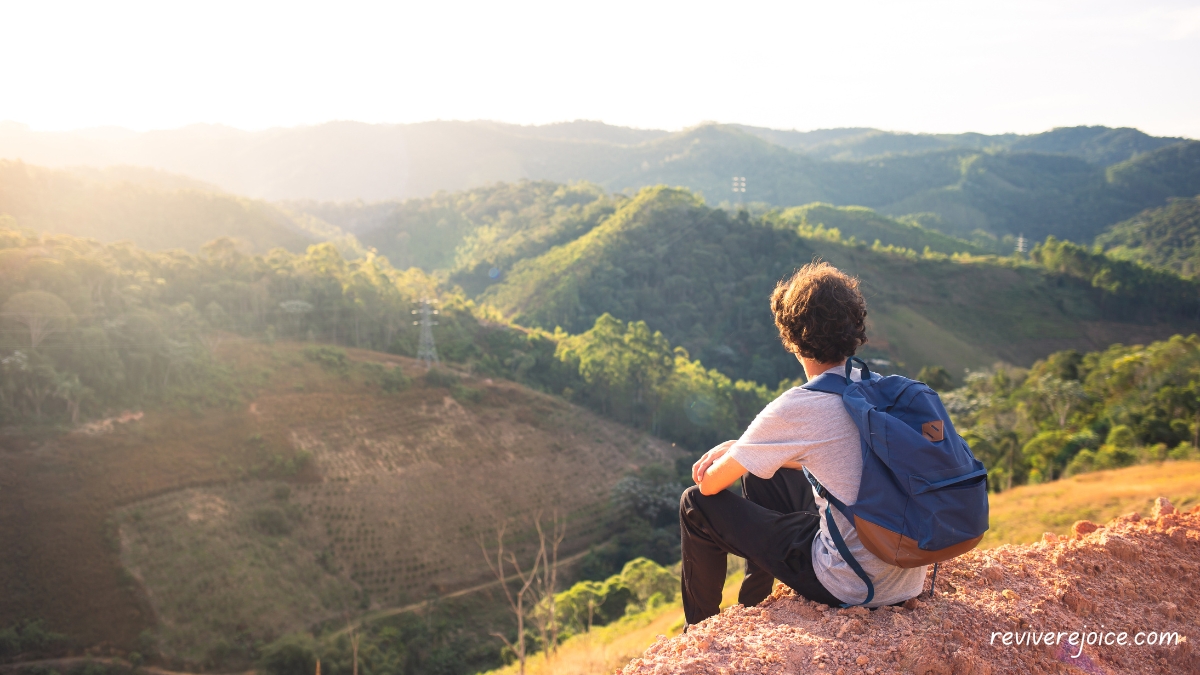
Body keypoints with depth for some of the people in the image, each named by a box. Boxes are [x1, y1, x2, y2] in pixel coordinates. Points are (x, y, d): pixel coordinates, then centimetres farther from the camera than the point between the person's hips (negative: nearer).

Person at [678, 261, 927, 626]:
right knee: (758, 473, 24)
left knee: (697, 504, 6)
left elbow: (711, 483, -11)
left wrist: (722, 461, 14)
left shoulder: (797, 407, -22)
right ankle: (751, 609, 41)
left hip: (852, 588, -7)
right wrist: (734, 449, 13)